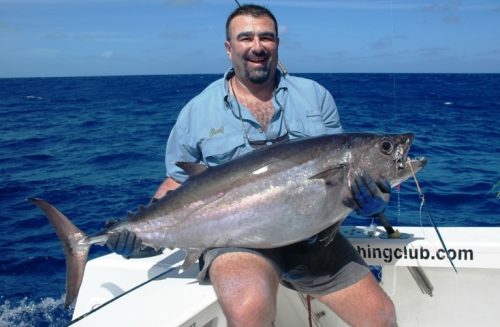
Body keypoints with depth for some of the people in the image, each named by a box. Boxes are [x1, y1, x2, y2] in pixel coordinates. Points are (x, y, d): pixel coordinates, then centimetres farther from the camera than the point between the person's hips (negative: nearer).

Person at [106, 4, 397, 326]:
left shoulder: (316, 96, 9)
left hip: (315, 235, 3)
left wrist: (371, 194, -10)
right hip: (238, 237, -3)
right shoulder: (197, 112, 4)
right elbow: (178, 182, 10)